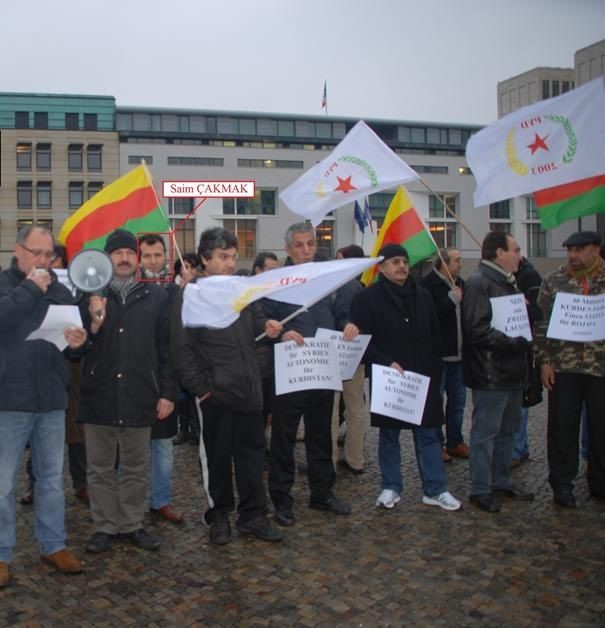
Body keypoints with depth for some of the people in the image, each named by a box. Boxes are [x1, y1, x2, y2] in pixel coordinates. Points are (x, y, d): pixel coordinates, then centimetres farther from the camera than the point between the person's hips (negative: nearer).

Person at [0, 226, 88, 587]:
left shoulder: (61, 292, 10)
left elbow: (75, 345, 14)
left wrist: (79, 343, -9)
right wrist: (30, 289, -18)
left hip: (51, 400, 4)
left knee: (52, 478, 14)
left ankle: (53, 545, 26)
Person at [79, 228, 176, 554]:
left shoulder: (156, 296, 3)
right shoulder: (92, 294, 1)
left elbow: (166, 348, 3)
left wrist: (167, 392, -1)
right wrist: (93, 324, -20)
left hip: (139, 394, 0)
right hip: (99, 393, 0)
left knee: (136, 467, 11)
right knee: (100, 467, 9)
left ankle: (132, 524, 24)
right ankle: (104, 526, 22)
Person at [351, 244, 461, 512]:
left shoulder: (422, 296, 11)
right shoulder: (367, 298, -4)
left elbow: (434, 338, 15)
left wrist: (435, 373, 8)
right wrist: (386, 363, -19)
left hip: (422, 379, 4)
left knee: (429, 434, 6)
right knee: (389, 435, 8)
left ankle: (435, 489, 15)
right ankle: (391, 487, 20)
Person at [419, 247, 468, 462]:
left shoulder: (460, 283, 12)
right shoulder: (428, 285, -14)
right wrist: (451, 300, -21)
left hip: (458, 353, 8)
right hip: (438, 353, -8)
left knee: (458, 399, 15)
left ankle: (455, 441, 26)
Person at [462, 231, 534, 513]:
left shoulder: (508, 283, 16)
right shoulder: (479, 283, -16)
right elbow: (478, 331, -24)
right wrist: (515, 342, -24)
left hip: (510, 373, 10)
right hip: (490, 374, -10)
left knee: (507, 431, 18)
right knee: (485, 433, 1)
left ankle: (501, 482, 31)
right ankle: (480, 490, 12)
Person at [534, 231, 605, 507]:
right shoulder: (553, 281, 3)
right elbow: (543, 323, 2)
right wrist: (544, 361, -4)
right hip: (563, 366, -1)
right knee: (563, 428, 4)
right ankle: (562, 484, 17)